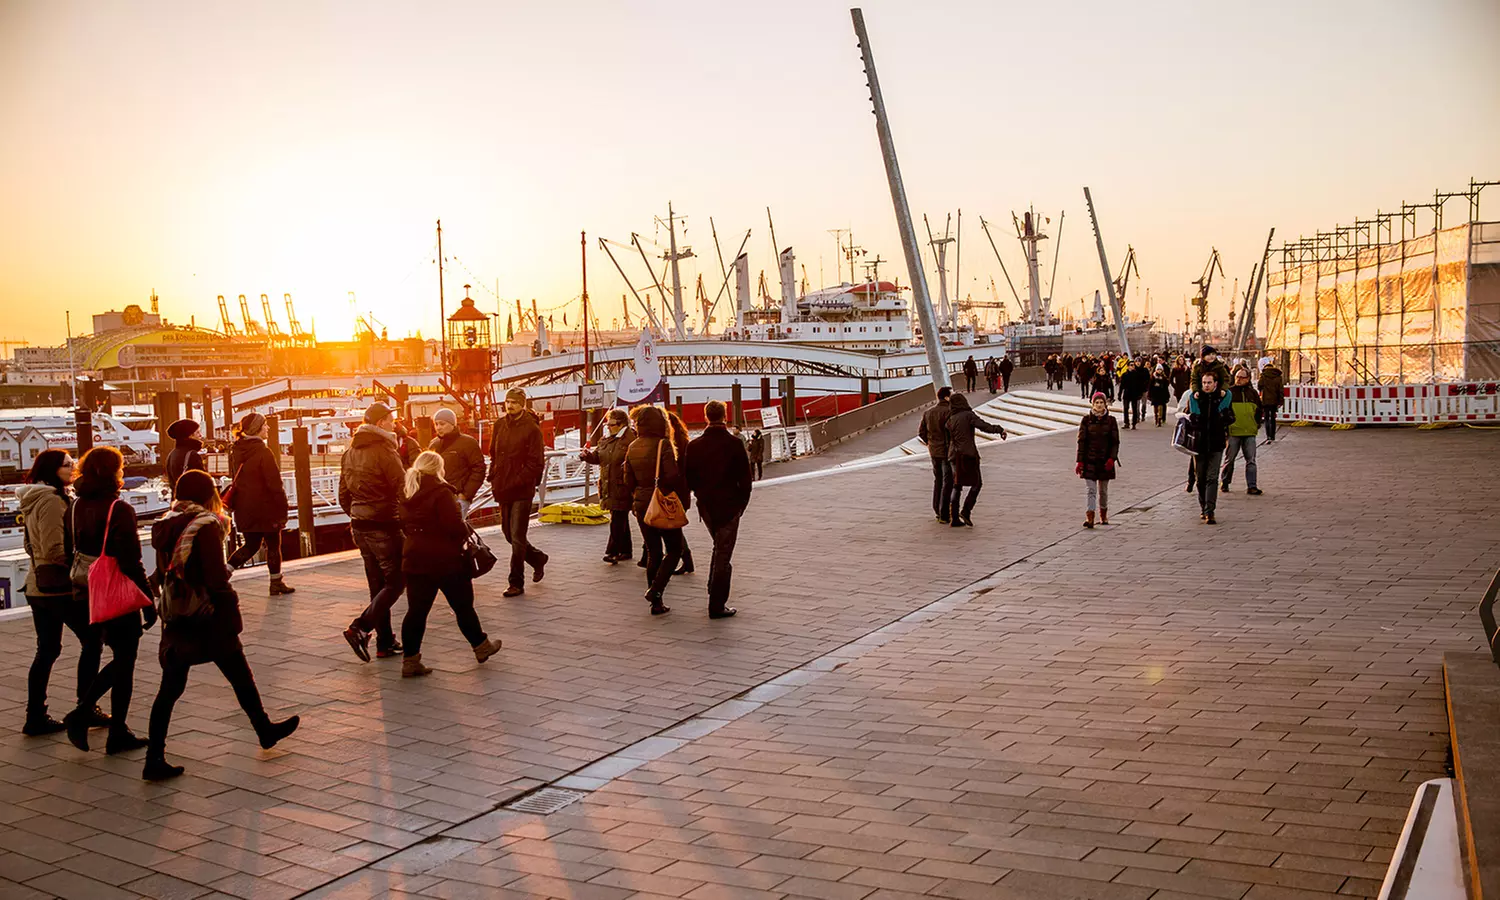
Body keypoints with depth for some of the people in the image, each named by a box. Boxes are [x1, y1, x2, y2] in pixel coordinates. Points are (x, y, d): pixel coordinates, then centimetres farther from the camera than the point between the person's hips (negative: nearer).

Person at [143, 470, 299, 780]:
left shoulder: (165, 527, 6)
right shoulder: (206, 526, -15)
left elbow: (162, 575, 11)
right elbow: (217, 577, -19)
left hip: (176, 620, 6)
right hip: (209, 620, -6)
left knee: (170, 687, 6)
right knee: (240, 675, 10)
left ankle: (154, 760, 6)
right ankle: (265, 730, 24)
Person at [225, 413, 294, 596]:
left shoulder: (236, 451, 6)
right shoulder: (262, 452, -18)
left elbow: (235, 479, 14)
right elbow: (275, 483, -18)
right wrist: (282, 510, -14)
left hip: (244, 509, 7)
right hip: (265, 508, -7)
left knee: (251, 545, 16)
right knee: (273, 545, 9)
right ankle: (276, 583, 17)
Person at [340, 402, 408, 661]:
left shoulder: (350, 452, 12)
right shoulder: (384, 450, -13)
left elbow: (343, 494, 16)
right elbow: (402, 487, -16)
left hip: (360, 526, 8)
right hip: (384, 525, -8)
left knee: (378, 583, 12)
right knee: (396, 580, -2)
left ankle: (385, 642, 15)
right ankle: (360, 627, -13)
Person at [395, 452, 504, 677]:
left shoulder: (407, 494, 8)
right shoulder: (441, 493, -16)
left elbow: (405, 526, 15)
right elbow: (456, 526, -21)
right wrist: (465, 534, -2)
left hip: (415, 559, 6)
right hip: (446, 560, -6)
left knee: (416, 610, 6)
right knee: (463, 606, 10)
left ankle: (410, 660, 4)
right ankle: (481, 646, 26)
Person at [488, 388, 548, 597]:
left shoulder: (532, 428, -10)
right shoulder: (500, 424, 8)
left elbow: (536, 463, -13)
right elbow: (493, 454, 17)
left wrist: (516, 482, -18)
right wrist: (494, 478, 5)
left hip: (522, 491, -6)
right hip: (503, 489, 7)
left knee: (517, 537, -4)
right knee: (508, 532, 15)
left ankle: (516, 583, 5)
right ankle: (537, 558, 38)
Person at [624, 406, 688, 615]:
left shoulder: (632, 447, 5)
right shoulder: (663, 445, -15)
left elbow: (628, 480, 9)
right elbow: (672, 476, -23)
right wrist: (682, 499, -9)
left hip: (641, 504, 6)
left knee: (653, 552, 12)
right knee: (674, 550, 7)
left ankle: (656, 603, 13)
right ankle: (656, 589, -10)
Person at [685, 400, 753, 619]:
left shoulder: (694, 446, -2)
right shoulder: (734, 444, -12)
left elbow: (688, 479, 3)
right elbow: (745, 478, -9)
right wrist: (742, 503, 4)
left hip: (706, 506, 4)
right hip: (729, 506, -4)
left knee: (719, 547, 25)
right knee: (723, 554, 1)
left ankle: (714, 592, 24)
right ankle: (717, 605, 2)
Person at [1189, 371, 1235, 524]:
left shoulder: (1223, 397, 2)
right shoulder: (1194, 397, 3)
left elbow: (1231, 418, 7)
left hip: (1216, 444, -2)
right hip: (1199, 443, 2)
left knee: (1212, 478, -10)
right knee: (1201, 478, 9)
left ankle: (1210, 512, -14)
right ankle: (1204, 508, 26)